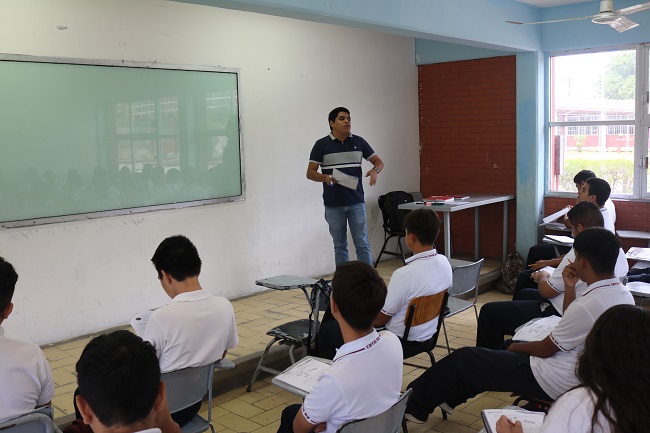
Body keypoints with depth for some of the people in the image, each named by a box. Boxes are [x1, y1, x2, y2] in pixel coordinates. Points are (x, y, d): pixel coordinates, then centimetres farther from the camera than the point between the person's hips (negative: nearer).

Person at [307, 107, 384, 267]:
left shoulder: (359, 142, 6)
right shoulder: (322, 144, -1)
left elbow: (378, 161, 12)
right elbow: (310, 172, -2)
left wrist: (375, 170, -12)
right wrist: (326, 178, -22)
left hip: (356, 202, 1)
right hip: (333, 205, -1)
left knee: (362, 244, 0)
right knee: (340, 246, 9)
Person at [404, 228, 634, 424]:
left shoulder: (588, 305, -29)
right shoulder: (623, 294, 0)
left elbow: (545, 349, -16)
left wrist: (517, 347, 3)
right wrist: (570, 289, 1)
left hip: (553, 383, -9)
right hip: (580, 375, 9)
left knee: (463, 359, 2)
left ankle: (415, 405, 20)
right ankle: (449, 396, 35)